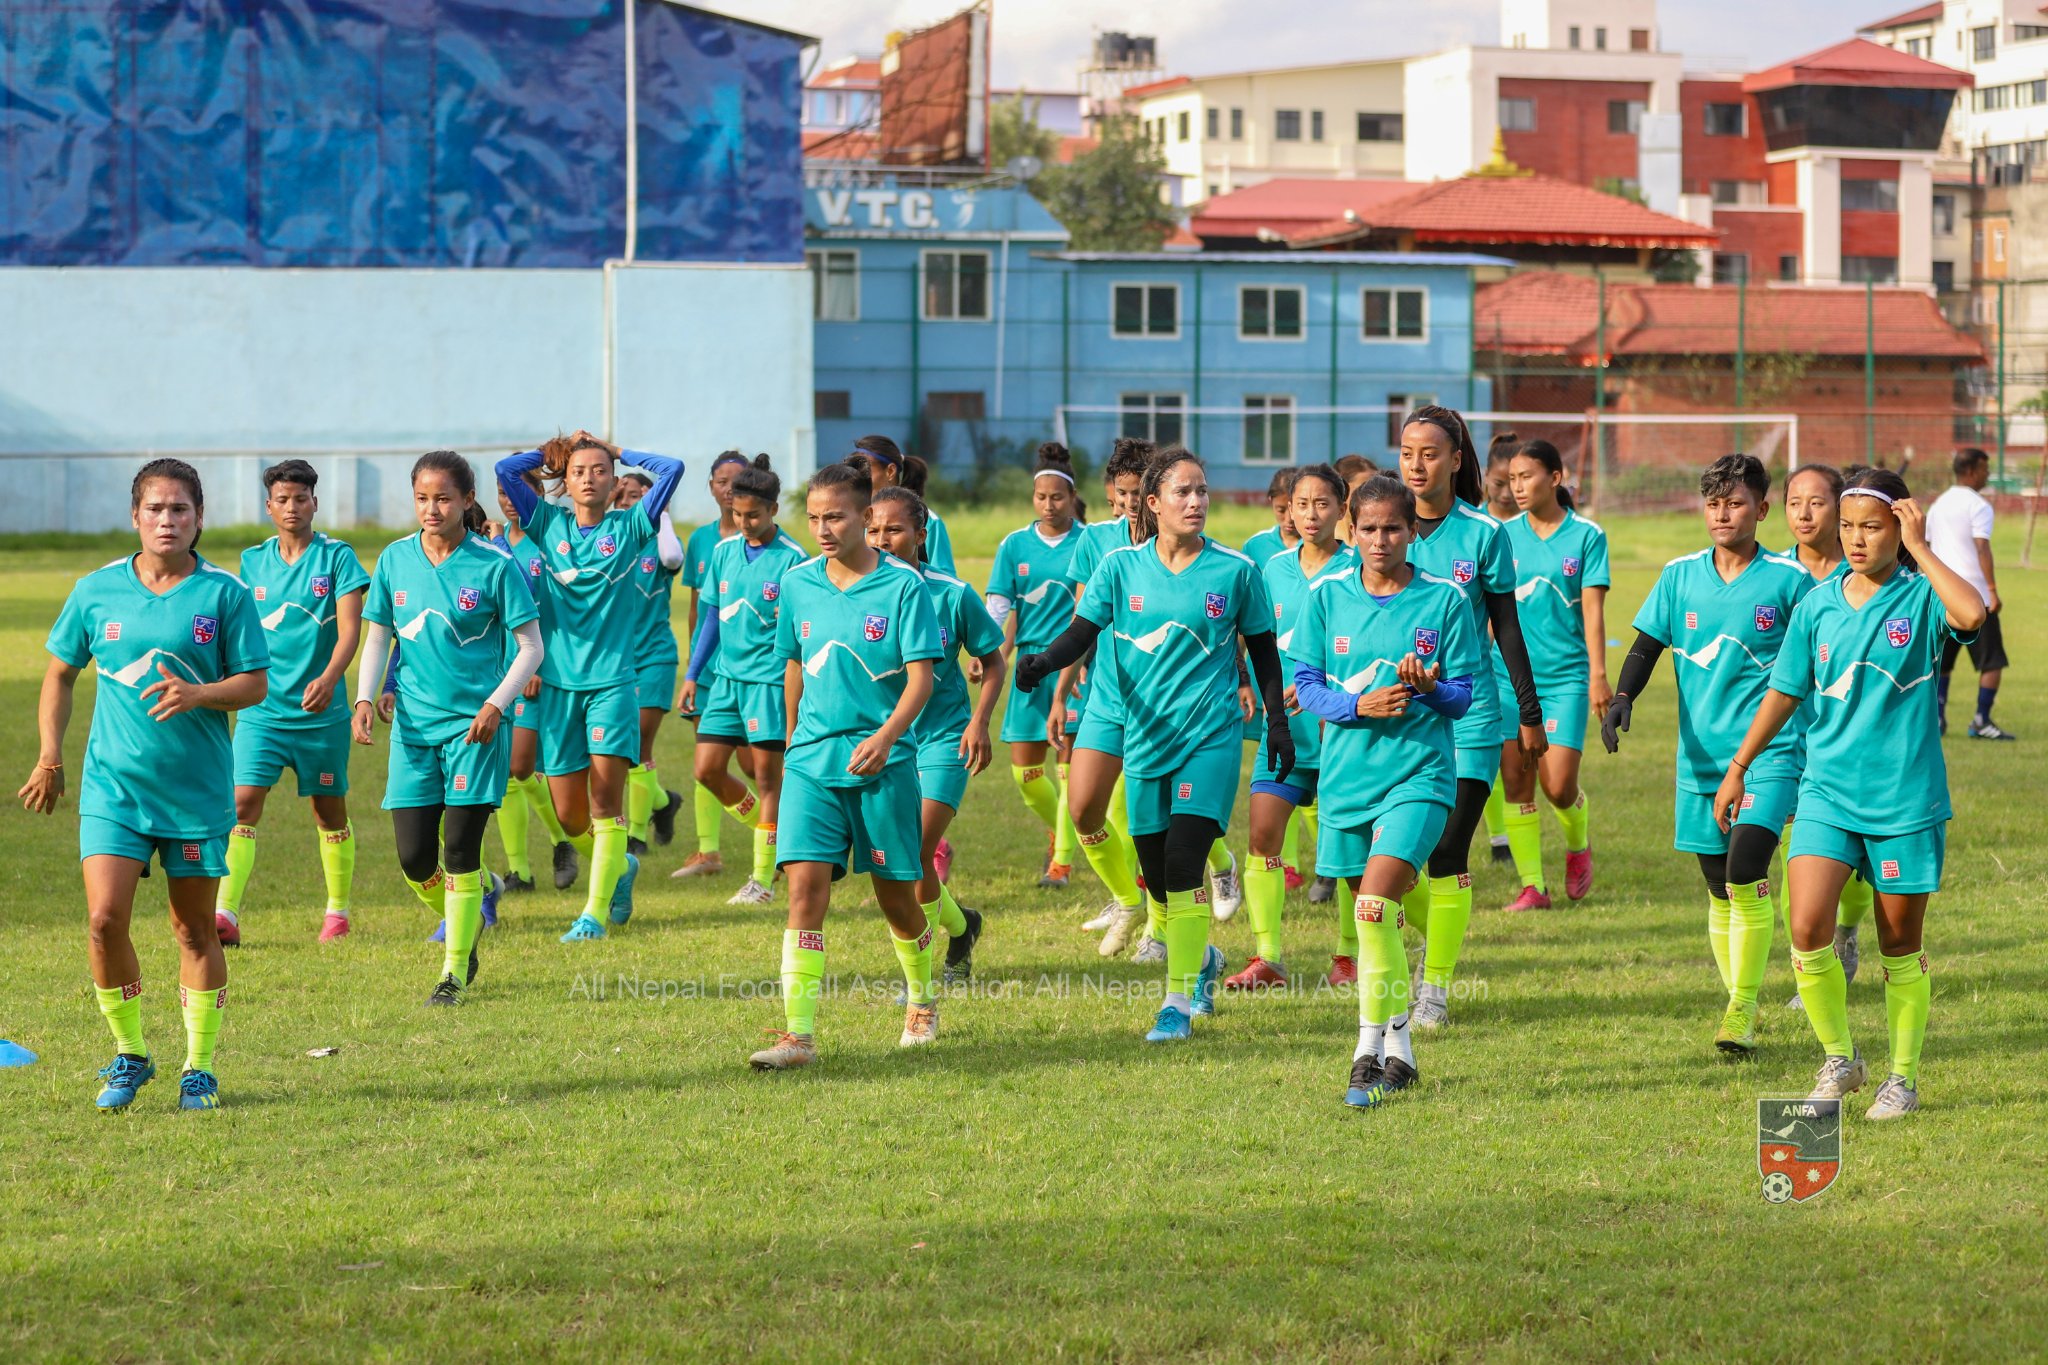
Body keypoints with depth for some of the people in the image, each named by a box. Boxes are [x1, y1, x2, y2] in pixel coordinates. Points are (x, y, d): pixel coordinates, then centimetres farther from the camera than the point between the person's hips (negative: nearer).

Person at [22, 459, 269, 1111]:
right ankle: (129, 1056, 8)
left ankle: (199, 1067, 22)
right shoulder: (96, 590, 2)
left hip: (197, 787, -1)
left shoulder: (225, 594, -3)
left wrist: (198, 694, -20)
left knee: (195, 929, 7)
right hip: (113, 783, 1)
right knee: (105, 918, -12)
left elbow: (256, 684, -2)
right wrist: (49, 755, 9)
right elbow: (60, 672, 14)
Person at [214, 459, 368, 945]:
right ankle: (225, 914, -17)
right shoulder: (253, 562, 7)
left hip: (321, 712, -2)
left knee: (329, 812, 10)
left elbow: (350, 629, -13)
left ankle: (337, 911, 26)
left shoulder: (337, 557, -4)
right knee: (242, 804, -12)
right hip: (262, 710, 2)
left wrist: (329, 678, -28)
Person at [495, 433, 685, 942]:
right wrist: (556, 450, 9)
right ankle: (619, 867, 32)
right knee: (569, 815, 4)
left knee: (605, 799, -12)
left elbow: (672, 470, -7)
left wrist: (616, 450, 4)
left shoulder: (628, 528, 2)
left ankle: (595, 913, -10)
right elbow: (506, 469, 0)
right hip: (559, 682, 3)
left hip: (613, 680, -3)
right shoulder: (549, 524, 7)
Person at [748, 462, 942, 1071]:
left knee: (895, 893, 9)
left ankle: (922, 1001, 37)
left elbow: (921, 676, -11)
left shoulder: (902, 585, -7)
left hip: (883, 762, -3)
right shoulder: (798, 582, 6)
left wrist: (885, 736, -26)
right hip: (812, 760, 3)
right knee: (805, 886, -12)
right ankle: (798, 1034, -16)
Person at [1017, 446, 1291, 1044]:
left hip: (1211, 735, -3)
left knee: (1182, 865, -16)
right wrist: (1043, 661, -22)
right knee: (1158, 876, 7)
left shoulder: (1235, 570, -1)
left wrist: (1278, 722, 7)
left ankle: (1180, 1001, -8)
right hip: (1144, 736, 3)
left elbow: (1263, 651, 8)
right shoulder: (1121, 566, 1)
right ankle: (1200, 959, 37)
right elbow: (1083, 631, -3)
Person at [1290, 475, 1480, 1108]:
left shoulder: (1445, 599, -2)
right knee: (1377, 913, 11)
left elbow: (1463, 694, 1)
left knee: (1375, 901, -20)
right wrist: (1359, 705, -14)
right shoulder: (1328, 594, 3)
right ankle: (1398, 1046, 26)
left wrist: (1430, 687, -21)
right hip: (1346, 771, 3)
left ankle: (1370, 1050, -13)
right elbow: (1306, 683, 4)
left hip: (1418, 772, -3)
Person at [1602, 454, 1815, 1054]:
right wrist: (1620, 696, -10)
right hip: (1701, 755, 4)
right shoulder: (1680, 575, 6)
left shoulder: (1789, 579, -3)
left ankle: (1743, 1009, -12)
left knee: (1746, 875, -19)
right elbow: (1646, 646, 9)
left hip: (1770, 752, -4)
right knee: (1720, 890, 9)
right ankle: (1737, 1002, 23)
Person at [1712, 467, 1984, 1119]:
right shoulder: (1819, 603, 5)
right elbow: (1784, 692, 14)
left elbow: (1972, 614, -30)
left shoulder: (1921, 595, -6)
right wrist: (1738, 767, 17)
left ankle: (1903, 1076, 25)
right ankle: (1839, 1059, 6)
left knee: (1900, 948, 7)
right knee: (1807, 926, -14)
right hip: (1828, 790, 2)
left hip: (1906, 798, -2)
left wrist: (1919, 549, -20)